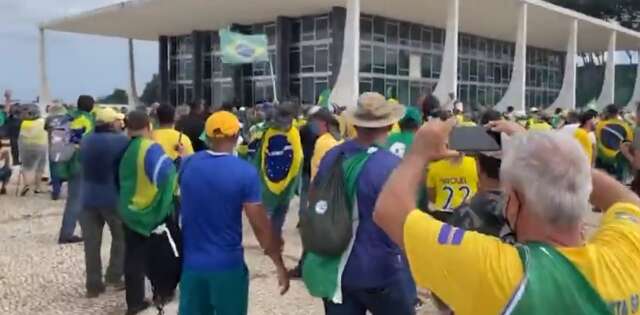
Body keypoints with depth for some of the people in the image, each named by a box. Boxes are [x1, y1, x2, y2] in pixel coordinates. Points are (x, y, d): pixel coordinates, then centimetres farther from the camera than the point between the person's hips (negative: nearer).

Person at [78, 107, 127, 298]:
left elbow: (82, 165, 17)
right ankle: (114, 277, 12)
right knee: (120, 238, 14)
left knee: (92, 243, 7)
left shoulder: (86, 141, 7)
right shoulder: (121, 141, -11)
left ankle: (93, 285, 11)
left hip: (88, 198, 4)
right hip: (114, 198, -4)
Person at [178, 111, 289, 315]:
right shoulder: (245, 172, -15)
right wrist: (280, 266, -7)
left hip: (191, 263, 4)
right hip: (228, 265, -4)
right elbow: (260, 226, -14)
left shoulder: (187, 165, -2)